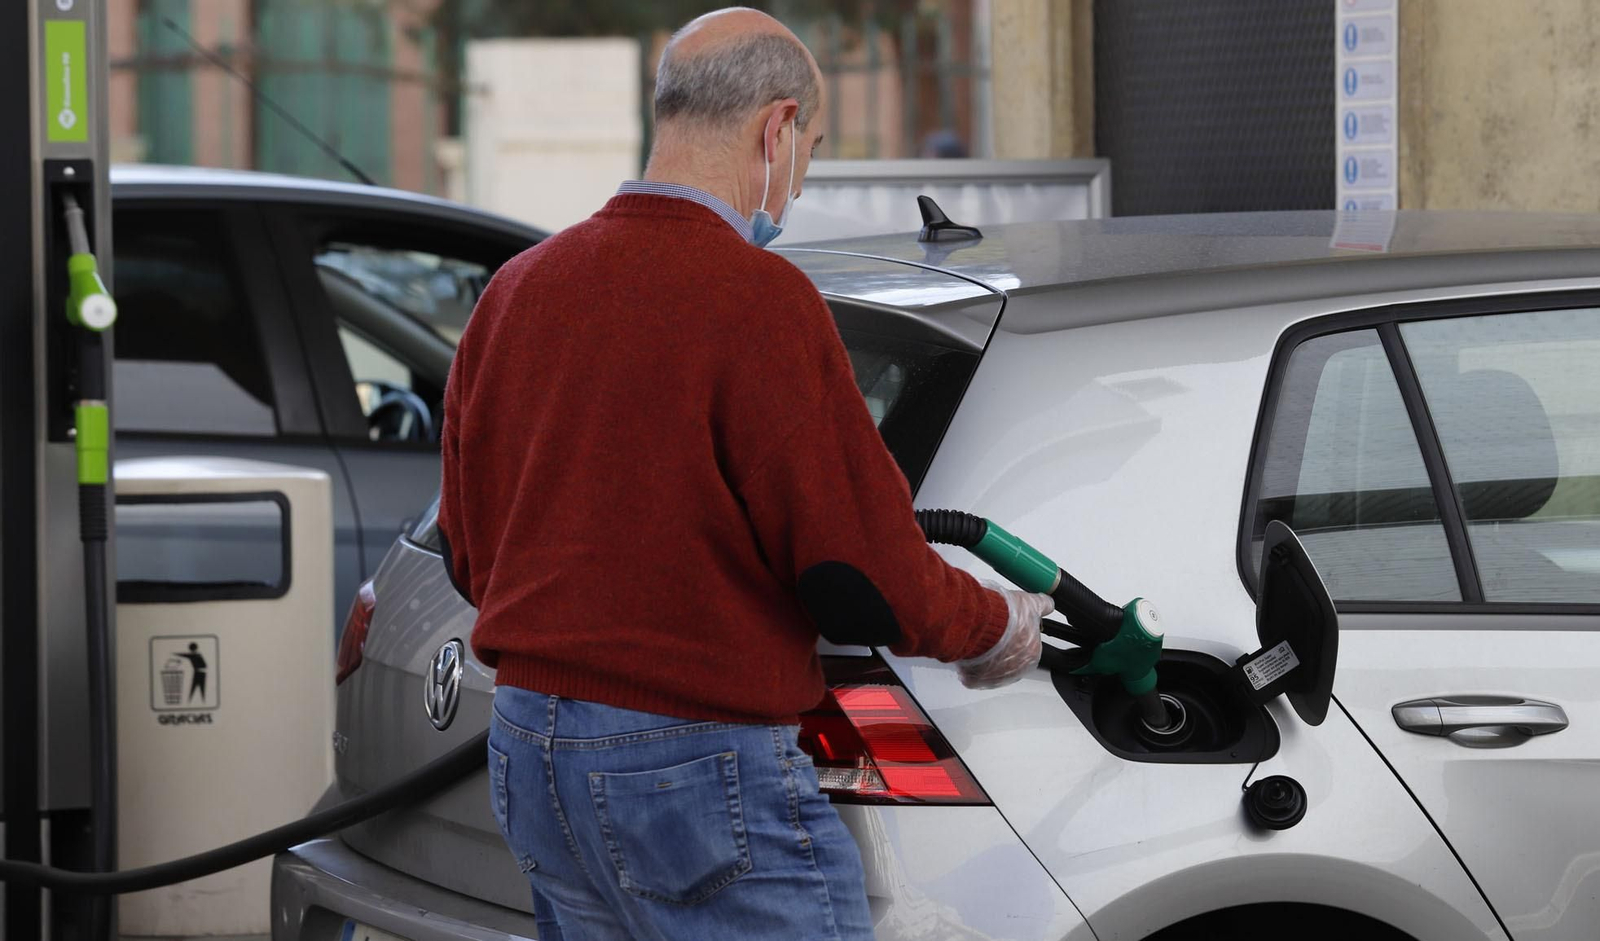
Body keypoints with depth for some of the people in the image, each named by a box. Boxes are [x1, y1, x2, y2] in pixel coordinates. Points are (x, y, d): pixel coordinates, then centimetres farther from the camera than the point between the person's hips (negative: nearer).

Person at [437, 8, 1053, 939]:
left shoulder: (521, 287, 10)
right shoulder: (756, 296, -15)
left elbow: (469, 556, 17)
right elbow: (864, 578, -16)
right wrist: (998, 627, 3)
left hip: (525, 753, 8)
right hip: (698, 764, -8)